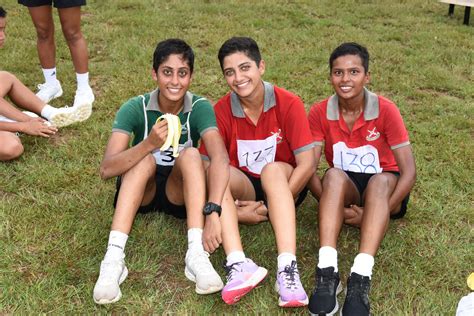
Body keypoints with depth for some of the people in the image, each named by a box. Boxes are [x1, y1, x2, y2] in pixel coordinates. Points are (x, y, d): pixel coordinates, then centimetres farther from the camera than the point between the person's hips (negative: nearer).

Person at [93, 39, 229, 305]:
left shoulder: (200, 108, -15)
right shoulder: (135, 108, -15)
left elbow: (221, 159, -32)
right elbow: (107, 169, -26)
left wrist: (213, 212, -47)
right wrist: (149, 144, -43)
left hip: (180, 191, 0)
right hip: (139, 192, 0)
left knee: (191, 154, -29)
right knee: (145, 159, -31)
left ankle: (196, 254, -39)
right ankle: (114, 258, -40)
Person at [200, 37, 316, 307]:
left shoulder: (289, 104, -13)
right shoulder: (221, 111, -8)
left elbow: (307, 164, -17)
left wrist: (270, 207, -21)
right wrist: (235, 212, -24)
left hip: (283, 185, -1)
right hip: (243, 188, 2)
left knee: (272, 169, -35)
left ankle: (288, 268, -48)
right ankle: (237, 264, -44)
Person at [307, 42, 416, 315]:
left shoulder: (385, 110, -16)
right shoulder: (320, 113, -9)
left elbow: (409, 172, -18)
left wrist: (377, 213, -26)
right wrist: (337, 209, -27)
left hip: (384, 188, -1)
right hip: (345, 190, 1)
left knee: (380, 180, -36)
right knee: (334, 175, -33)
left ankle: (360, 279, -50)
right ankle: (327, 272, -45)